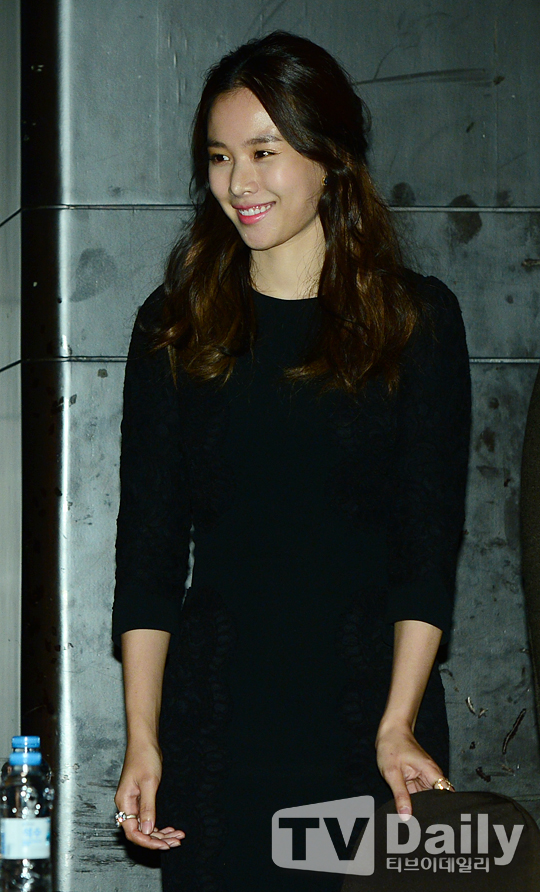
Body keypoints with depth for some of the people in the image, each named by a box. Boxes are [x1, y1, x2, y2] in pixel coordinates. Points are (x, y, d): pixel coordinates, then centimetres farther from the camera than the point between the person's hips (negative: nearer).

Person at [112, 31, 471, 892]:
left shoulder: (417, 319, 3)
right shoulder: (175, 327, 8)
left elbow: (429, 539, -2)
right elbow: (148, 545, 5)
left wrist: (398, 726, -12)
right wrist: (142, 739, -3)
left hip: (371, 700, -1)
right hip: (215, 715, 1)